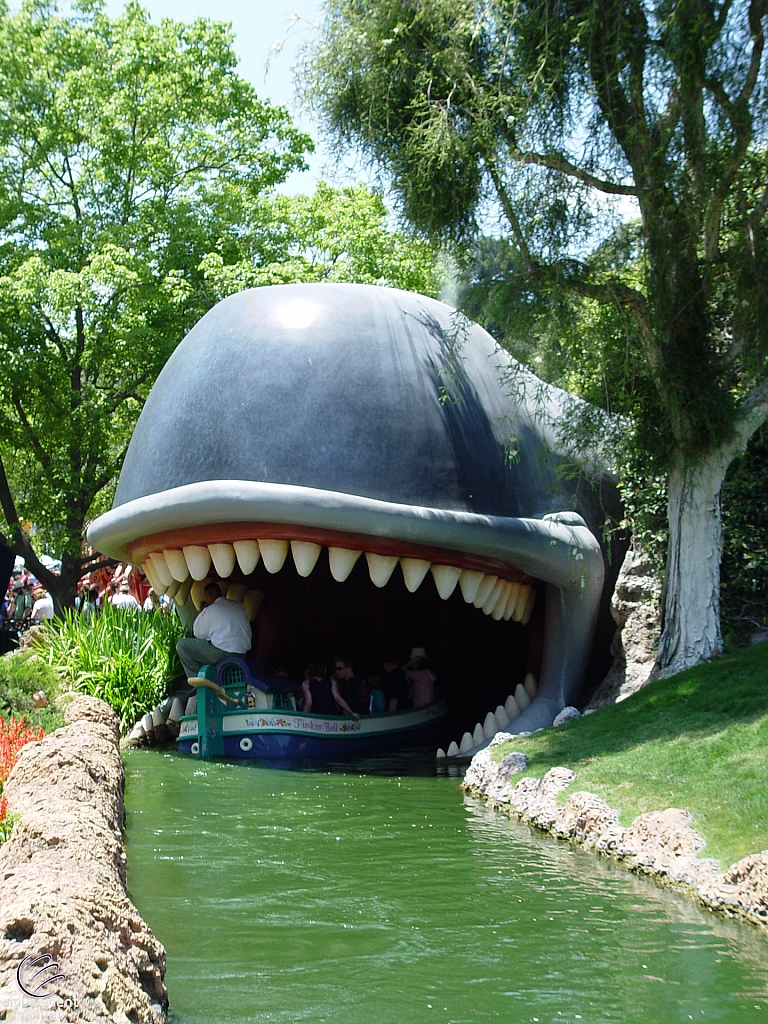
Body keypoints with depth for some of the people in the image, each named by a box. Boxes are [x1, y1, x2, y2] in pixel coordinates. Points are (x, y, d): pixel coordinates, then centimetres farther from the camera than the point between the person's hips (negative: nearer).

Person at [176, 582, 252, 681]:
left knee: (182, 645, 0)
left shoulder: (209, 611, -5)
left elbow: (199, 634, 6)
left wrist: (201, 612, 15)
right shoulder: (239, 606, 12)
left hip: (222, 654, -8)